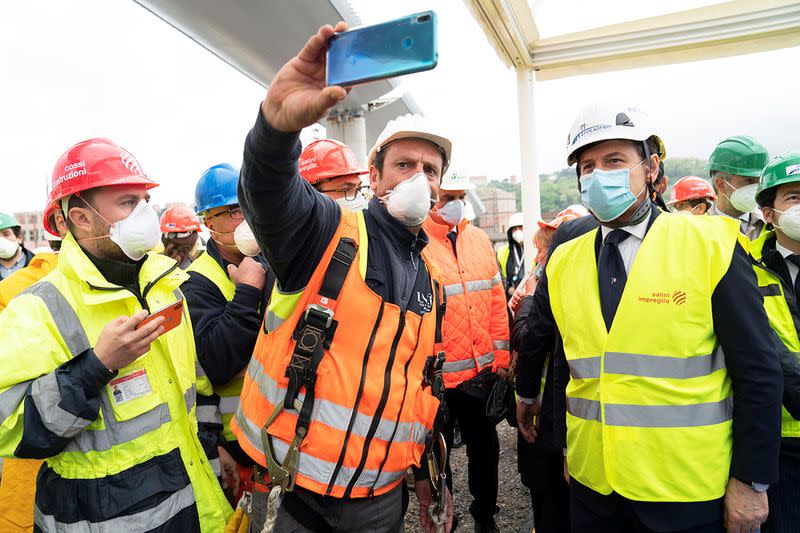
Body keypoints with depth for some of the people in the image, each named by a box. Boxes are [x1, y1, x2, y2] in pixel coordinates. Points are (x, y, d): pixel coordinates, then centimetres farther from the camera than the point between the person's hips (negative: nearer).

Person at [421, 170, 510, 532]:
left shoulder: (479, 238, 6)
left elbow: (496, 299, 8)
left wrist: (500, 354, 7)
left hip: (483, 370, 5)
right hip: (437, 376, -5)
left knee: (485, 447, 21)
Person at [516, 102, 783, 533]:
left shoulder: (710, 245, -10)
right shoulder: (563, 262, -1)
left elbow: (758, 372, -8)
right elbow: (538, 339, 15)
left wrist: (752, 480, -7)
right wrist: (526, 395, 26)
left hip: (688, 495, -2)